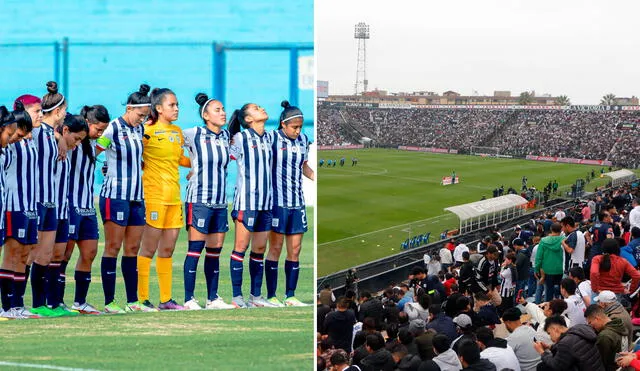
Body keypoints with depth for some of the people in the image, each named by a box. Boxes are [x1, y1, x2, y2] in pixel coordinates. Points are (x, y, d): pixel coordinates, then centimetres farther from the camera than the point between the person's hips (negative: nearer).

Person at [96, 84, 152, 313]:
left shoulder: (140, 129, 12)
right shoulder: (113, 128, -10)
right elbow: (92, 154, -11)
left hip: (137, 196, 7)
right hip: (115, 195, -7)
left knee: (133, 249, 8)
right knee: (113, 247, -4)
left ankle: (133, 301, 11)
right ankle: (109, 302, -1)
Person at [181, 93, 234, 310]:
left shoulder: (226, 136, 9)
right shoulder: (194, 135, -7)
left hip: (220, 202, 5)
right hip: (199, 200, -5)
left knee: (215, 251, 7)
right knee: (196, 249, -5)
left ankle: (213, 298, 13)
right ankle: (189, 299, -2)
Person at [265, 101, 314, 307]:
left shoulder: (303, 140, 9)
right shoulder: (272, 139, -8)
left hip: (297, 202, 5)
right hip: (277, 202, -5)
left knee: (295, 249, 5)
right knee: (275, 248, -1)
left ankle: (290, 295, 11)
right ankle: (271, 296, 4)